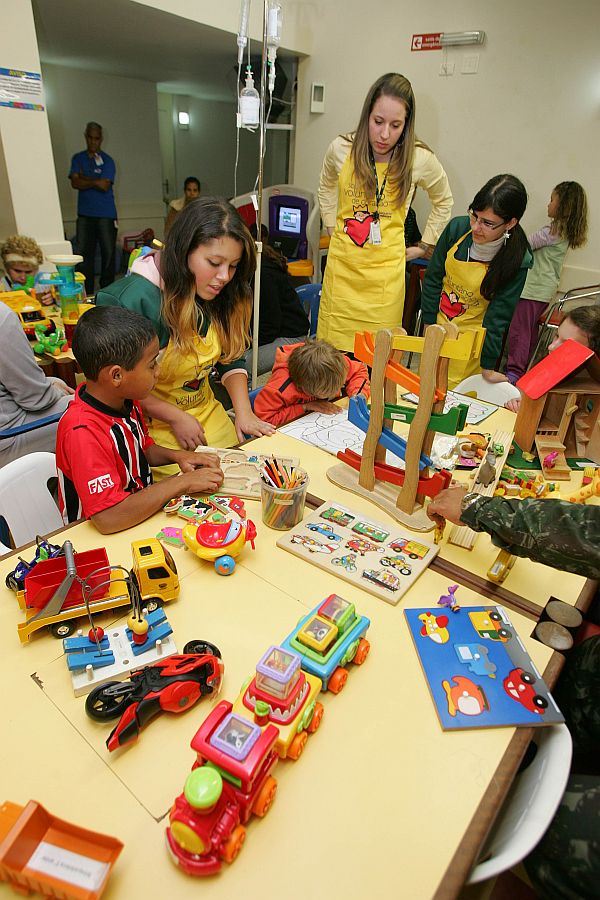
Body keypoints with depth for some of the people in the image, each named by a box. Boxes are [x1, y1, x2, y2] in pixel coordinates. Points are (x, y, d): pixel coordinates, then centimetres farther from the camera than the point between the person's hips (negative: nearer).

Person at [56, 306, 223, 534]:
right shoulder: (83, 431, -29)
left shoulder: (125, 400, -2)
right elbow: (108, 519, -35)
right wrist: (182, 483, -27)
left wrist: (177, 455, -4)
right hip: (99, 539, -7)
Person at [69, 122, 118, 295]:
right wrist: (95, 181, -8)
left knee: (108, 253, -4)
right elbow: (75, 183, 0)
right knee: (84, 253, 0)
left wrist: (84, 178, -1)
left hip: (106, 214, -3)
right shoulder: (78, 158, 12)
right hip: (84, 214, 3)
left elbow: (105, 185, -10)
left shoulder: (107, 160, 3)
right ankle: (86, 293, 5)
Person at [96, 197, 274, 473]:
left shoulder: (220, 295, -5)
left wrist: (244, 413, -8)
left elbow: (231, 359, 5)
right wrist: (176, 418, -16)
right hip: (157, 428, -5)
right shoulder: (134, 301, -23)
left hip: (209, 417, 6)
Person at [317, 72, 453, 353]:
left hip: (386, 271, -1)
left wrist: (424, 246, 14)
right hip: (342, 266, 1)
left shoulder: (420, 159, -3)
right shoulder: (341, 149, 0)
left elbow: (443, 201, 17)